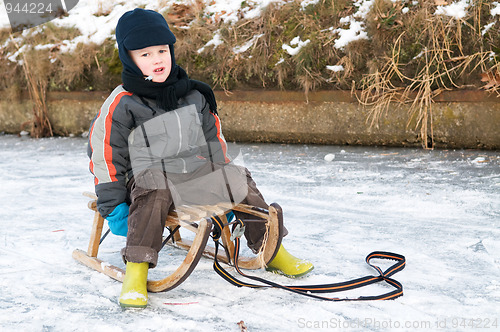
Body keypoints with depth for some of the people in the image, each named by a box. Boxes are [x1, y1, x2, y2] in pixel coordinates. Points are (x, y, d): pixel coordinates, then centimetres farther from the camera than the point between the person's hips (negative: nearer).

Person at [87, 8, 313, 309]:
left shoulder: (193, 95, 8)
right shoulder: (121, 105, -7)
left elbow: (214, 138, 17)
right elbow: (106, 154, -3)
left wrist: (224, 178, 16)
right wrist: (113, 204, -7)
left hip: (201, 174, 5)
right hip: (152, 178, -5)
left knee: (242, 185, -3)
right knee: (152, 195, -37)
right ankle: (136, 272, -35)